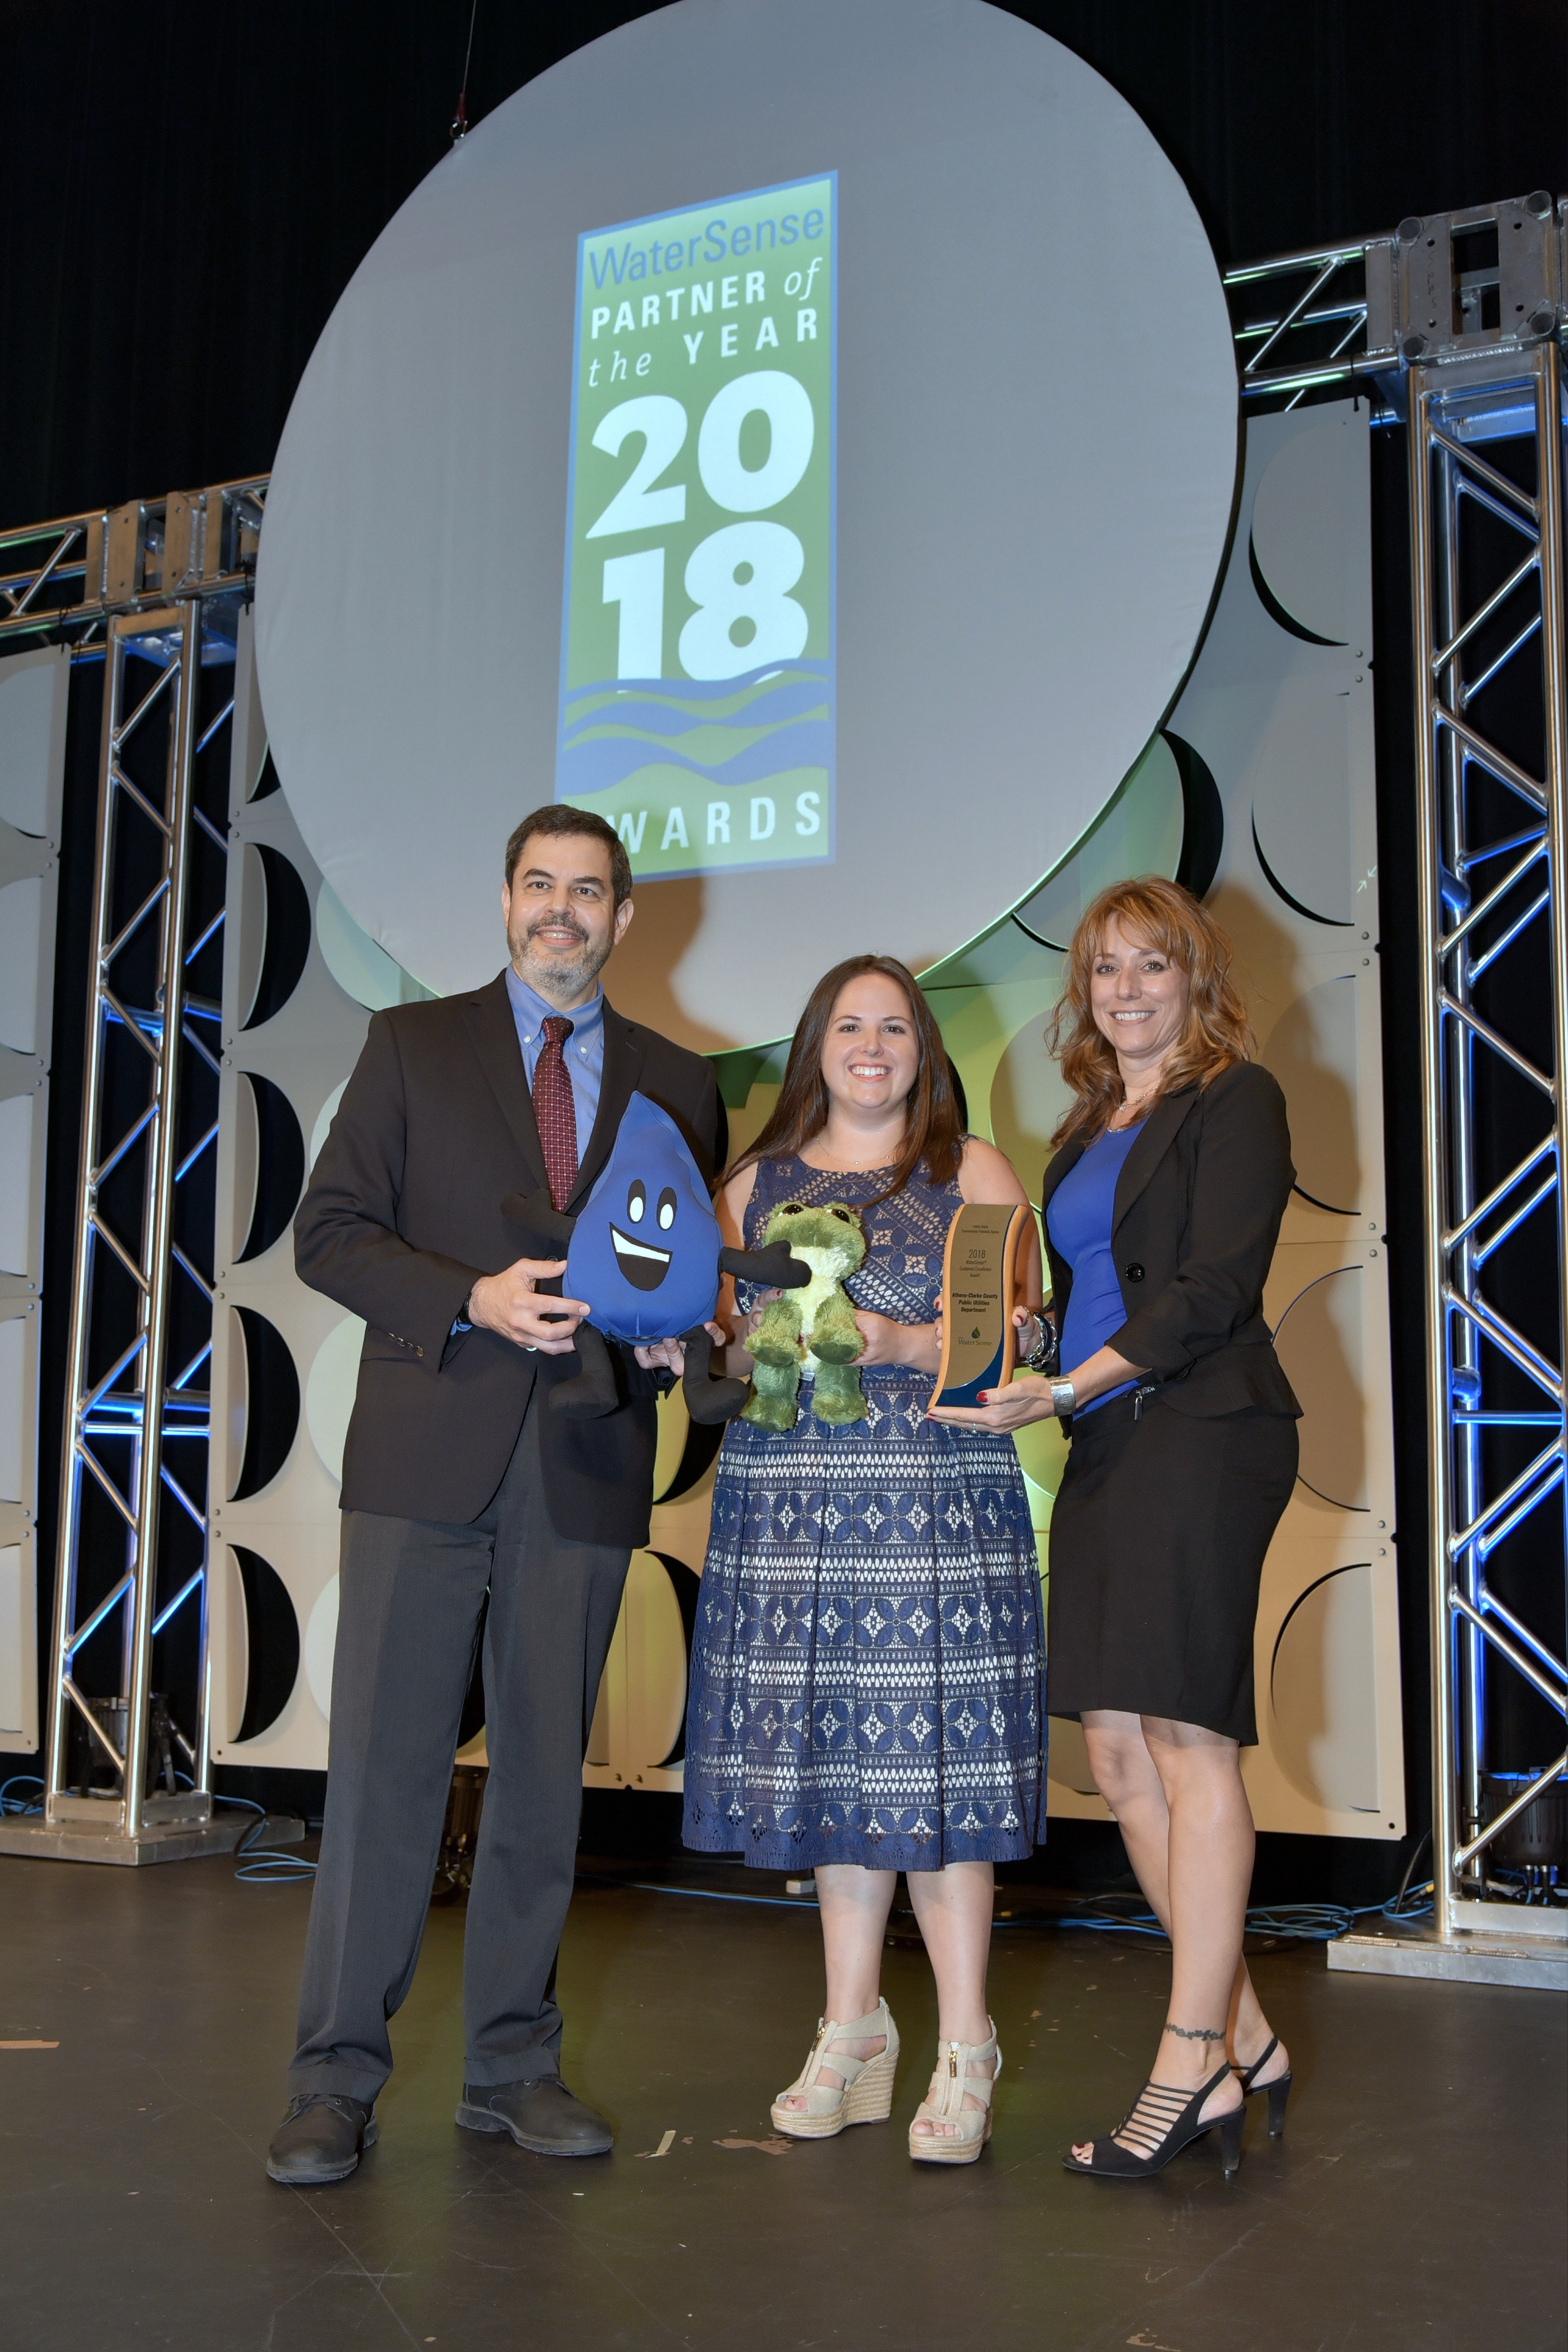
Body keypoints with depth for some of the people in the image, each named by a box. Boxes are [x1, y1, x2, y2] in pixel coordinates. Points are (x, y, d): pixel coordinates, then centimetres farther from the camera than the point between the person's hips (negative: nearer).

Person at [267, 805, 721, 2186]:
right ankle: (338, 2078, 8)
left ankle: (515, 2066, 20)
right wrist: (473, 1299, -14)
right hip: (427, 1452, -2)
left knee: (546, 1772, 8)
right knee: (385, 1761, -2)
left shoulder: (677, 1083, 14)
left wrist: (672, 1335, -5)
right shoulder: (414, 1044, 8)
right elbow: (330, 1232, 1)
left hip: (587, 1465, 2)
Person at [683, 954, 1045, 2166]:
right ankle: (853, 2031, 19)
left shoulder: (970, 1170, 6)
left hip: (935, 1498, -3)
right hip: (792, 1500, 3)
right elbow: (720, 1343, 17)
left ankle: (966, 2054, 5)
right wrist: (743, 1348, -5)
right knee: (834, 1757, 7)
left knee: (929, 1756, -5)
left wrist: (902, 1343, -15)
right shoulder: (758, 1181, 16)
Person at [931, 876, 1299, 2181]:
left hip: (1200, 1430, -8)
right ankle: (1243, 2041, 16)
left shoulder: (1235, 1098, -1)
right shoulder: (1088, 1127, 21)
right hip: (1107, 1444, 8)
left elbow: (1213, 1288, -11)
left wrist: (1072, 1385, -17)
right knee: (1118, 1746, 5)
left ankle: (1189, 2068, 1)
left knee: (1185, 1739, -7)